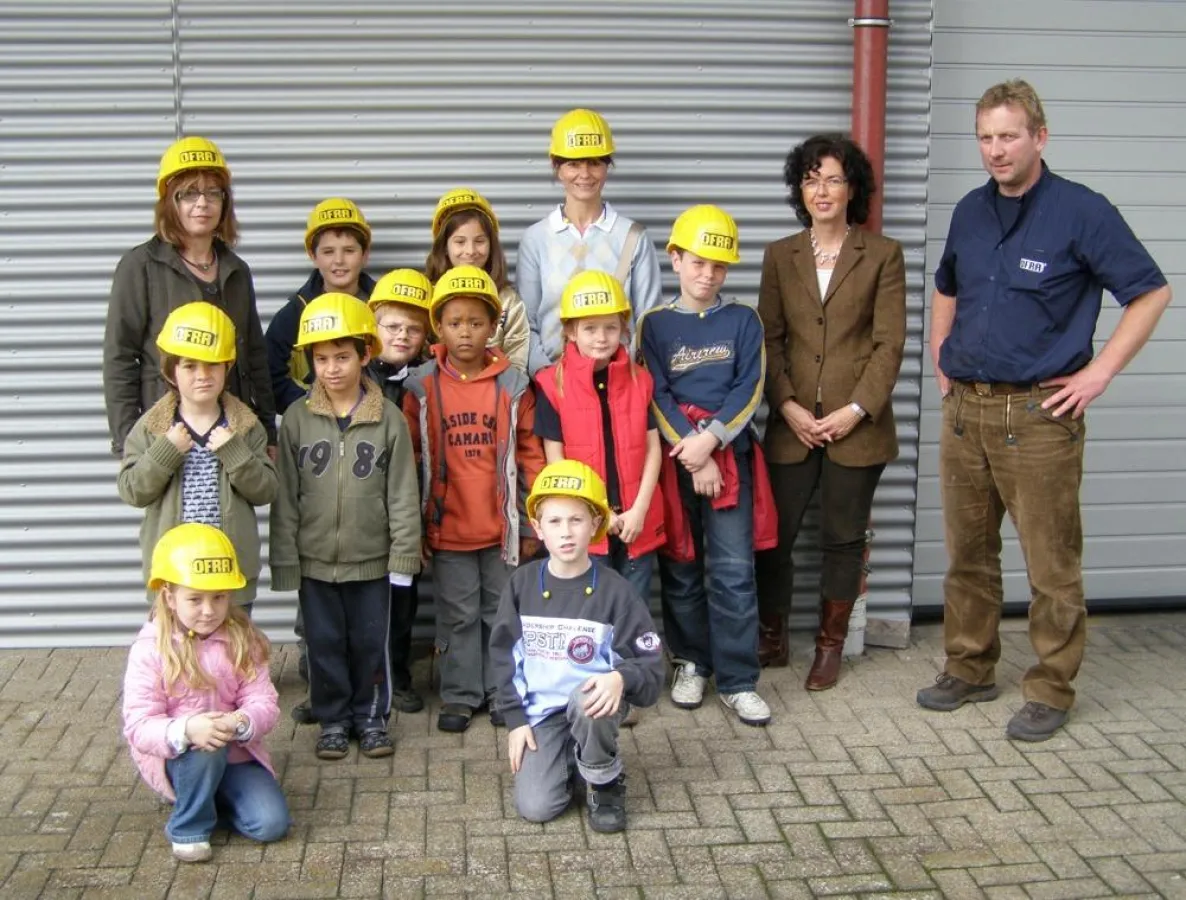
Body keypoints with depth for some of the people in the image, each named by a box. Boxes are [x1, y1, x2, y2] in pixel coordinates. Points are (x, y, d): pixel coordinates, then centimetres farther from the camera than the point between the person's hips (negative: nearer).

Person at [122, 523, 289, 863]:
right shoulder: (150, 648, -14)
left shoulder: (243, 640, -5)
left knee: (272, 824, -14)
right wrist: (186, 730, -39)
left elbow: (264, 703, -10)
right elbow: (138, 726, -19)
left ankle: (213, 796, 16)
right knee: (204, 748, -36)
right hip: (176, 759, -3)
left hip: (234, 753, 3)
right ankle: (188, 827, -9)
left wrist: (242, 723, -34)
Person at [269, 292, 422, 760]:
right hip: (315, 561, 1)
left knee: (371, 643, 11)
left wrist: (403, 555, -6)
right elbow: (285, 497, -1)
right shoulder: (296, 419, -3)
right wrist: (284, 560, -2)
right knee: (324, 643, 12)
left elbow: (402, 493, -4)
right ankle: (332, 720, 28)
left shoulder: (388, 418, -6)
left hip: (372, 561, -1)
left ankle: (371, 717, 29)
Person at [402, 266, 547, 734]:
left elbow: (530, 455, 1)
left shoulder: (513, 386, -3)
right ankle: (460, 694, 22)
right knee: (458, 614, 10)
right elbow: (409, 459, 1)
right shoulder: (422, 387, -3)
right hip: (447, 527, 0)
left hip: (502, 526, 0)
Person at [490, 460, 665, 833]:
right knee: (535, 807, -14)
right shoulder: (522, 584, -1)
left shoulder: (614, 590, -9)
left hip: (593, 700, -2)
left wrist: (620, 678, -30)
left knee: (587, 701, -38)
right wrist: (515, 719, -1)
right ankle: (570, 756, 20)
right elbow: (504, 657, 6)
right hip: (539, 708, 2)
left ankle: (605, 783, -7)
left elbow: (650, 664, -9)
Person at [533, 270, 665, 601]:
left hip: (637, 521, 3)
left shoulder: (640, 379, 5)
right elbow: (556, 460, -5)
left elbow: (653, 449, 4)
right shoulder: (552, 384, -5)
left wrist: (639, 510, -7)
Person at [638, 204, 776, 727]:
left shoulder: (743, 321, 7)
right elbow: (657, 397, -2)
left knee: (733, 571, -3)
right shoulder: (655, 324, 5)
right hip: (675, 457, 0)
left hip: (730, 454, 0)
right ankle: (691, 663, 24)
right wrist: (692, 454, -12)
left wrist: (710, 440, -15)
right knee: (682, 567, 9)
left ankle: (737, 681, 3)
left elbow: (749, 390, -2)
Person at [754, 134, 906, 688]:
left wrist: (857, 409, -12)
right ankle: (770, 640, 19)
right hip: (793, 422, 2)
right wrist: (788, 406, -7)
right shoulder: (781, 255, 9)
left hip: (857, 425, -2)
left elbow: (890, 343, -3)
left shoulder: (883, 255, 2)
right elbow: (769, 339, 5)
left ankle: (830, 646, 21)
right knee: (773, 533, 2)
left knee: (843, 537, 8)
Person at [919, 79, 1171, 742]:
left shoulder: (1082, 211, -8)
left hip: (1039, 414, -6)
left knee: (1052, 564, 2)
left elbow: (1152, 293, -6)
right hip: (964, 409, 6)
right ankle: (970, 669, 29)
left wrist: (1099, 372, -10)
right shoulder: (970, 212, 10)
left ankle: (1051, 691, 15)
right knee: (968, 552, 14)